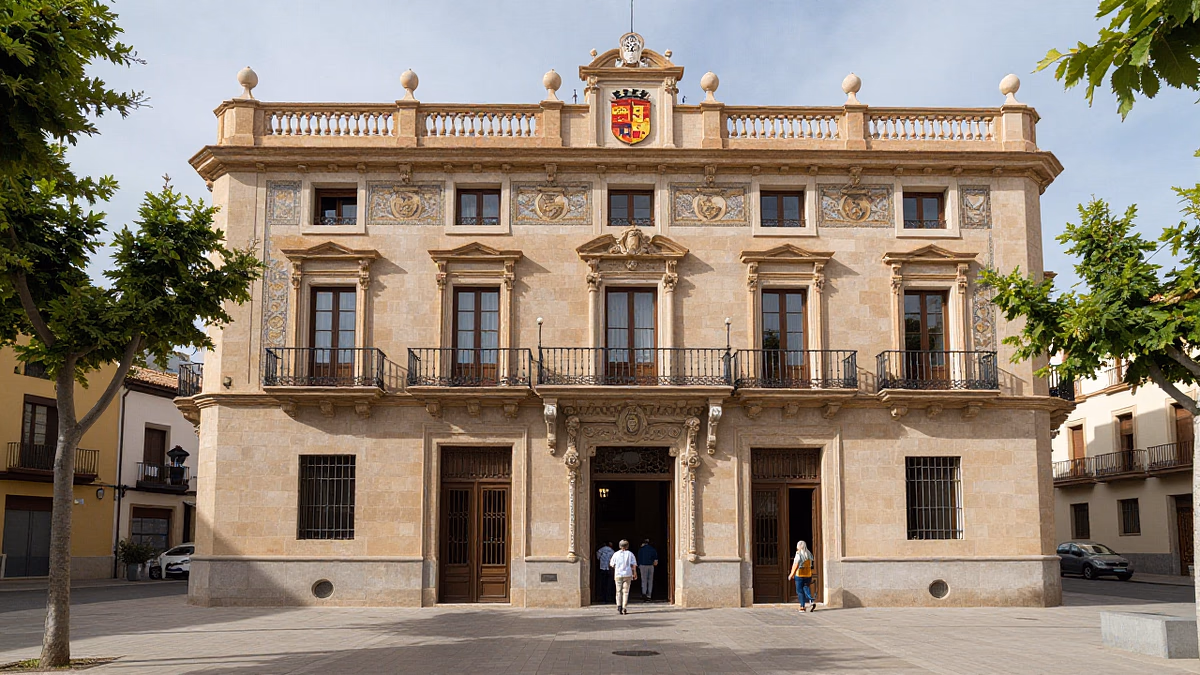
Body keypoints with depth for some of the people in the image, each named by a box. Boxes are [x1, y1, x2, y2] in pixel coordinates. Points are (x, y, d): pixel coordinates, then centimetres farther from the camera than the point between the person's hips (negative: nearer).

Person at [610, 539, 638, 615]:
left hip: (618, 574, 1)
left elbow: (612, 565, 5)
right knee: (625, 591, 4)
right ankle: (624, 608, -1)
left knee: (618, 591, 9)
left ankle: (619, 607, -4)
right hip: (627, 574, -1)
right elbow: (634, 565, -4)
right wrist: (635, 574, 8)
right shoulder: (630, 554, 0)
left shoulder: (616, 554, 3)